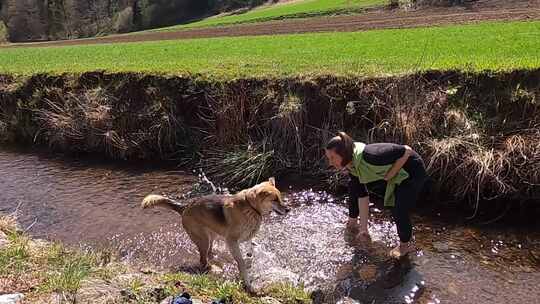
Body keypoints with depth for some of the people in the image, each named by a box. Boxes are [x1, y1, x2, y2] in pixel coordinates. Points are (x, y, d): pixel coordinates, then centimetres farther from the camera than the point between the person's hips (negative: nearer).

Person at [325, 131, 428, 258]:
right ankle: (353, 221, 32)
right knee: (354, 185, 11)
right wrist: (364, 228, -9)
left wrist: (389, 175, -26)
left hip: (412, 173, -8)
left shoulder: (370, 156, -39)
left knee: (399, 211, -23)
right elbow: (363, 196, -9)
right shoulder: (352, 166, -13)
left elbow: (406, 151, -32)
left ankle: (405, 245, 6)